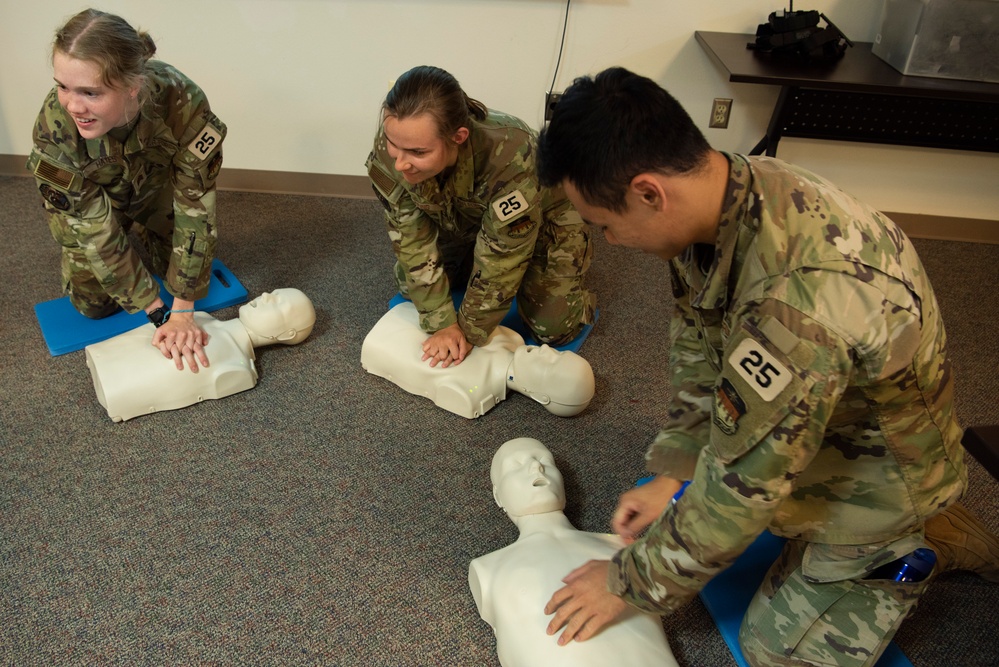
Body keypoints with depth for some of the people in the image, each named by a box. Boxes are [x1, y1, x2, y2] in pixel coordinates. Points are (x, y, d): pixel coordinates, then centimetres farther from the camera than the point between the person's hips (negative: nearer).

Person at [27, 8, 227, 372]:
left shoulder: (182, 102, -42)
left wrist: (182, 310, -33)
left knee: (192, 283, 5)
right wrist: (159, 314, -31)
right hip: (84, 205, 0)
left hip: (155, 187, 1)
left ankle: (142, 235, 31)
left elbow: (195, 207, -34)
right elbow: (96, 229, -30)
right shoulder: (53, 128, -39)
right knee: (93, 304, 4)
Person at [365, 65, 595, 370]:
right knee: (412, 287, -2)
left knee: (553, 328, -12)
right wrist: (441, 324, -25)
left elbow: (501, 257, -32)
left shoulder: (510, 158, -45)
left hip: (543, 217, -4)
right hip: (461, 218, 4)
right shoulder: (387, 154, -32)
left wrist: (470, 331, -22)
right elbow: (412, 239, -23)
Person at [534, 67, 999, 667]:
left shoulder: (801, 300, -45)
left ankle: (914, 548, 21)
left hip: (873, 476, -7)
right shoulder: (721, 194, -18)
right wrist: (674, 472, -4)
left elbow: (741, 486, -33)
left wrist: (630, 584, -19)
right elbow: (697, 343, -3)